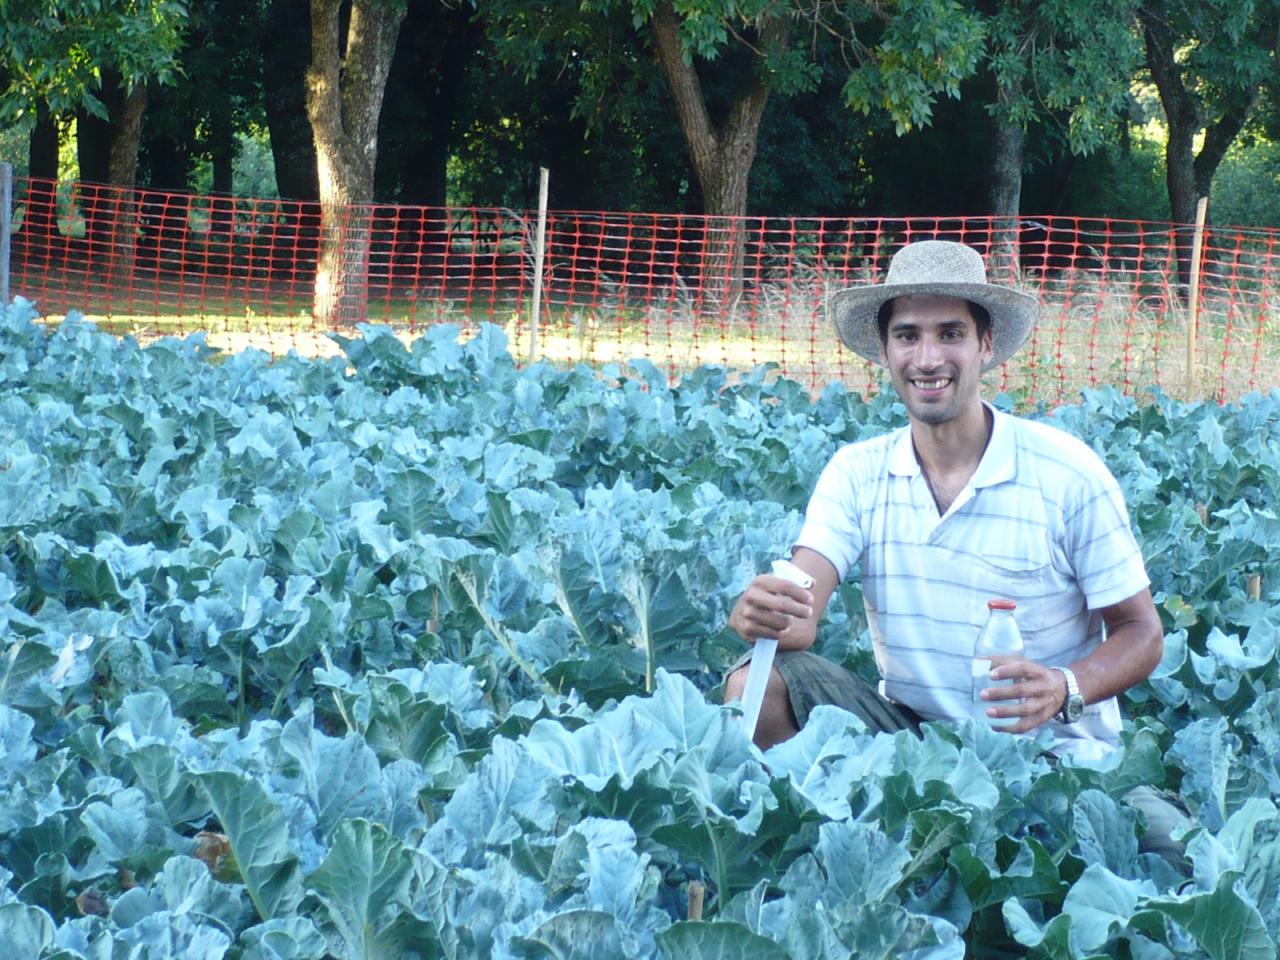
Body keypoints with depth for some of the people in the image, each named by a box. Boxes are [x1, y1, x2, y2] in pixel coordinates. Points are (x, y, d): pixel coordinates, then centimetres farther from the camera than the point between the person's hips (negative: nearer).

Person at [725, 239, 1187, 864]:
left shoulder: (1067, 473, -9)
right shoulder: (858, 473, 0)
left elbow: (1142, 635, -4)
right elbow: (800, 617, -14)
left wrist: (1065, 688, -26)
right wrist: (762, 611, -39)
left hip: (1054, 749, -3)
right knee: (759, 683, -19)